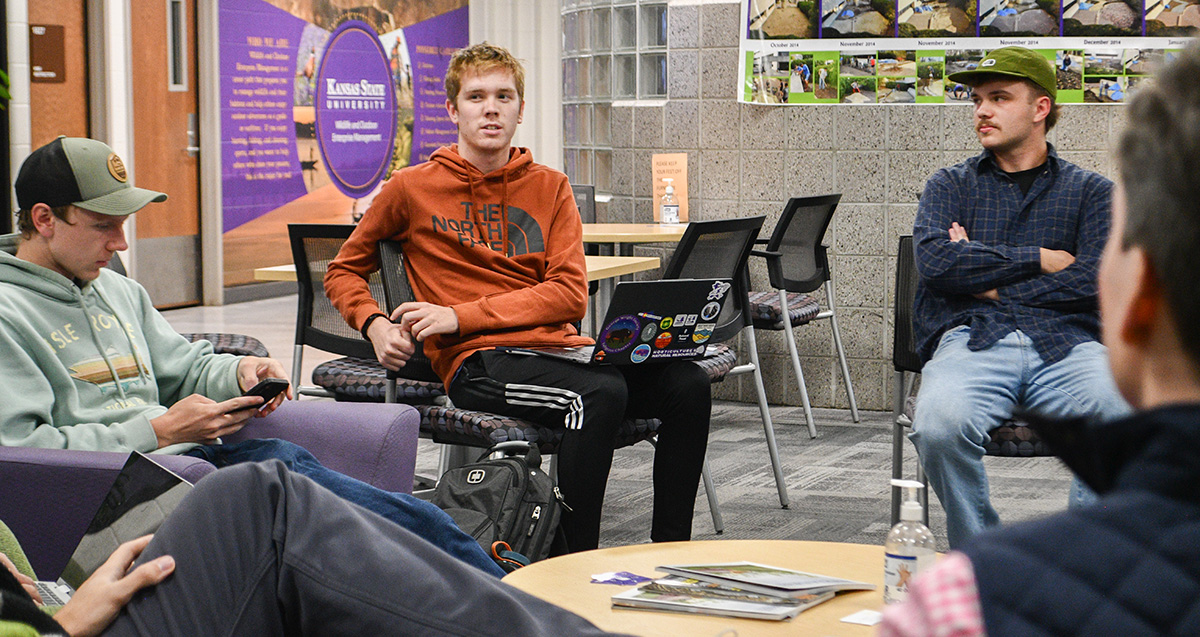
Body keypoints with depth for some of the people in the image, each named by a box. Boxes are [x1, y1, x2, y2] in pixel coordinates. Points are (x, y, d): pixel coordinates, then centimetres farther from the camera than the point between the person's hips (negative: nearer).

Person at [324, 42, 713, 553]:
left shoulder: (550, 188, 15)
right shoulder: (412, 188, 8)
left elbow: (570, 295, 3)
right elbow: (343, 272, 20)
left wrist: (459, 315, -8)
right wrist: (375, 325, -4)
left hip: (558, 343, 4)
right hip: (478, 361, -4)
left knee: (687, 383, -22)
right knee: (600, 394, -35)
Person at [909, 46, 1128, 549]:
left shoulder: (1089, 190, 19)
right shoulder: (950, 185, 21)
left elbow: (1098, 279, 1)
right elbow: (936, 262, 0)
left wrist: (992, 283, 0)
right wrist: (1040, 259, 1)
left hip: (1065, 340, 0)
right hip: (971, 338, 0)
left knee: (1128, 416, -34)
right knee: (941, 423, -36)